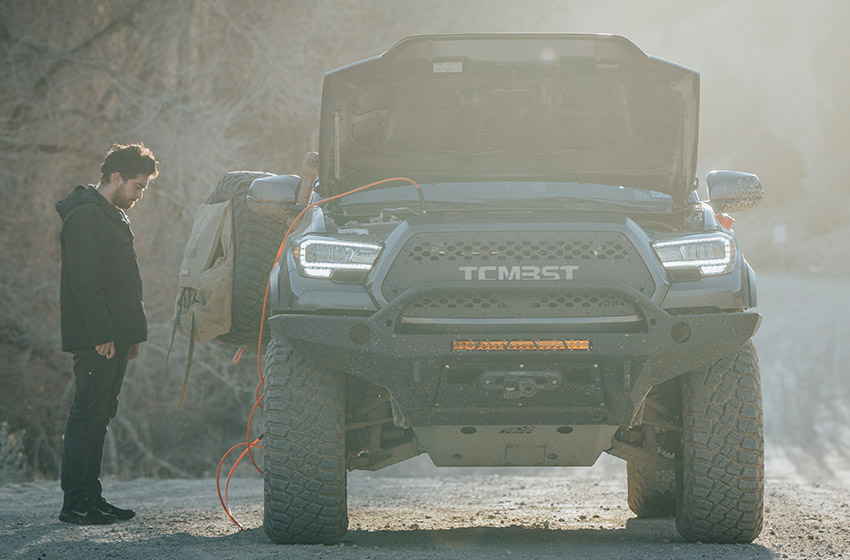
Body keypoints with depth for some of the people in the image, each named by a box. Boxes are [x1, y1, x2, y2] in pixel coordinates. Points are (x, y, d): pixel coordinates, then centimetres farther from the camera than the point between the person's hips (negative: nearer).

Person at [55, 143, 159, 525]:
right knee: (89, 414, -9)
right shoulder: (85, 216, -12)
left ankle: (90, 497, 13)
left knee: (99, 416, 10)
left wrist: (131, 335, 18)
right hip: (96, 339, -10)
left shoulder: (112, 217, 20)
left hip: (114, 336, 10)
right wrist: (102, 335, -23)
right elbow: (84, 280, -19)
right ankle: (75, 503, -8)